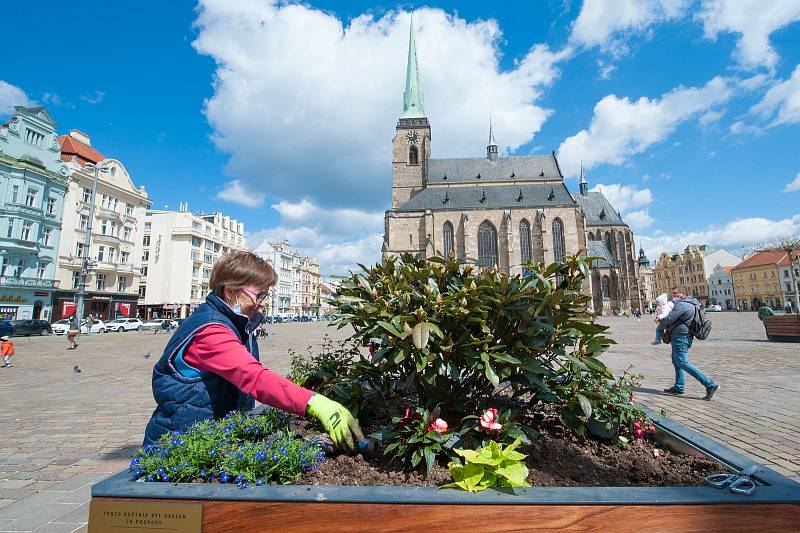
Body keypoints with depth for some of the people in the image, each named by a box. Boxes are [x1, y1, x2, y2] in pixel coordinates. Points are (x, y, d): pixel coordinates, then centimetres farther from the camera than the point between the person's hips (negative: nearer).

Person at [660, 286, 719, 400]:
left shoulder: (681, 305, -18)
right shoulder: (690, 304, 16)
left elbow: (668, 320, -20)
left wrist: (660, 320, 0)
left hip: (680, 337, -11)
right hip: (683, 336, 11)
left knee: (683, 363, -11)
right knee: (676, 361, 18)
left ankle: (710, 385, -11)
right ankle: (678, 387, 26)